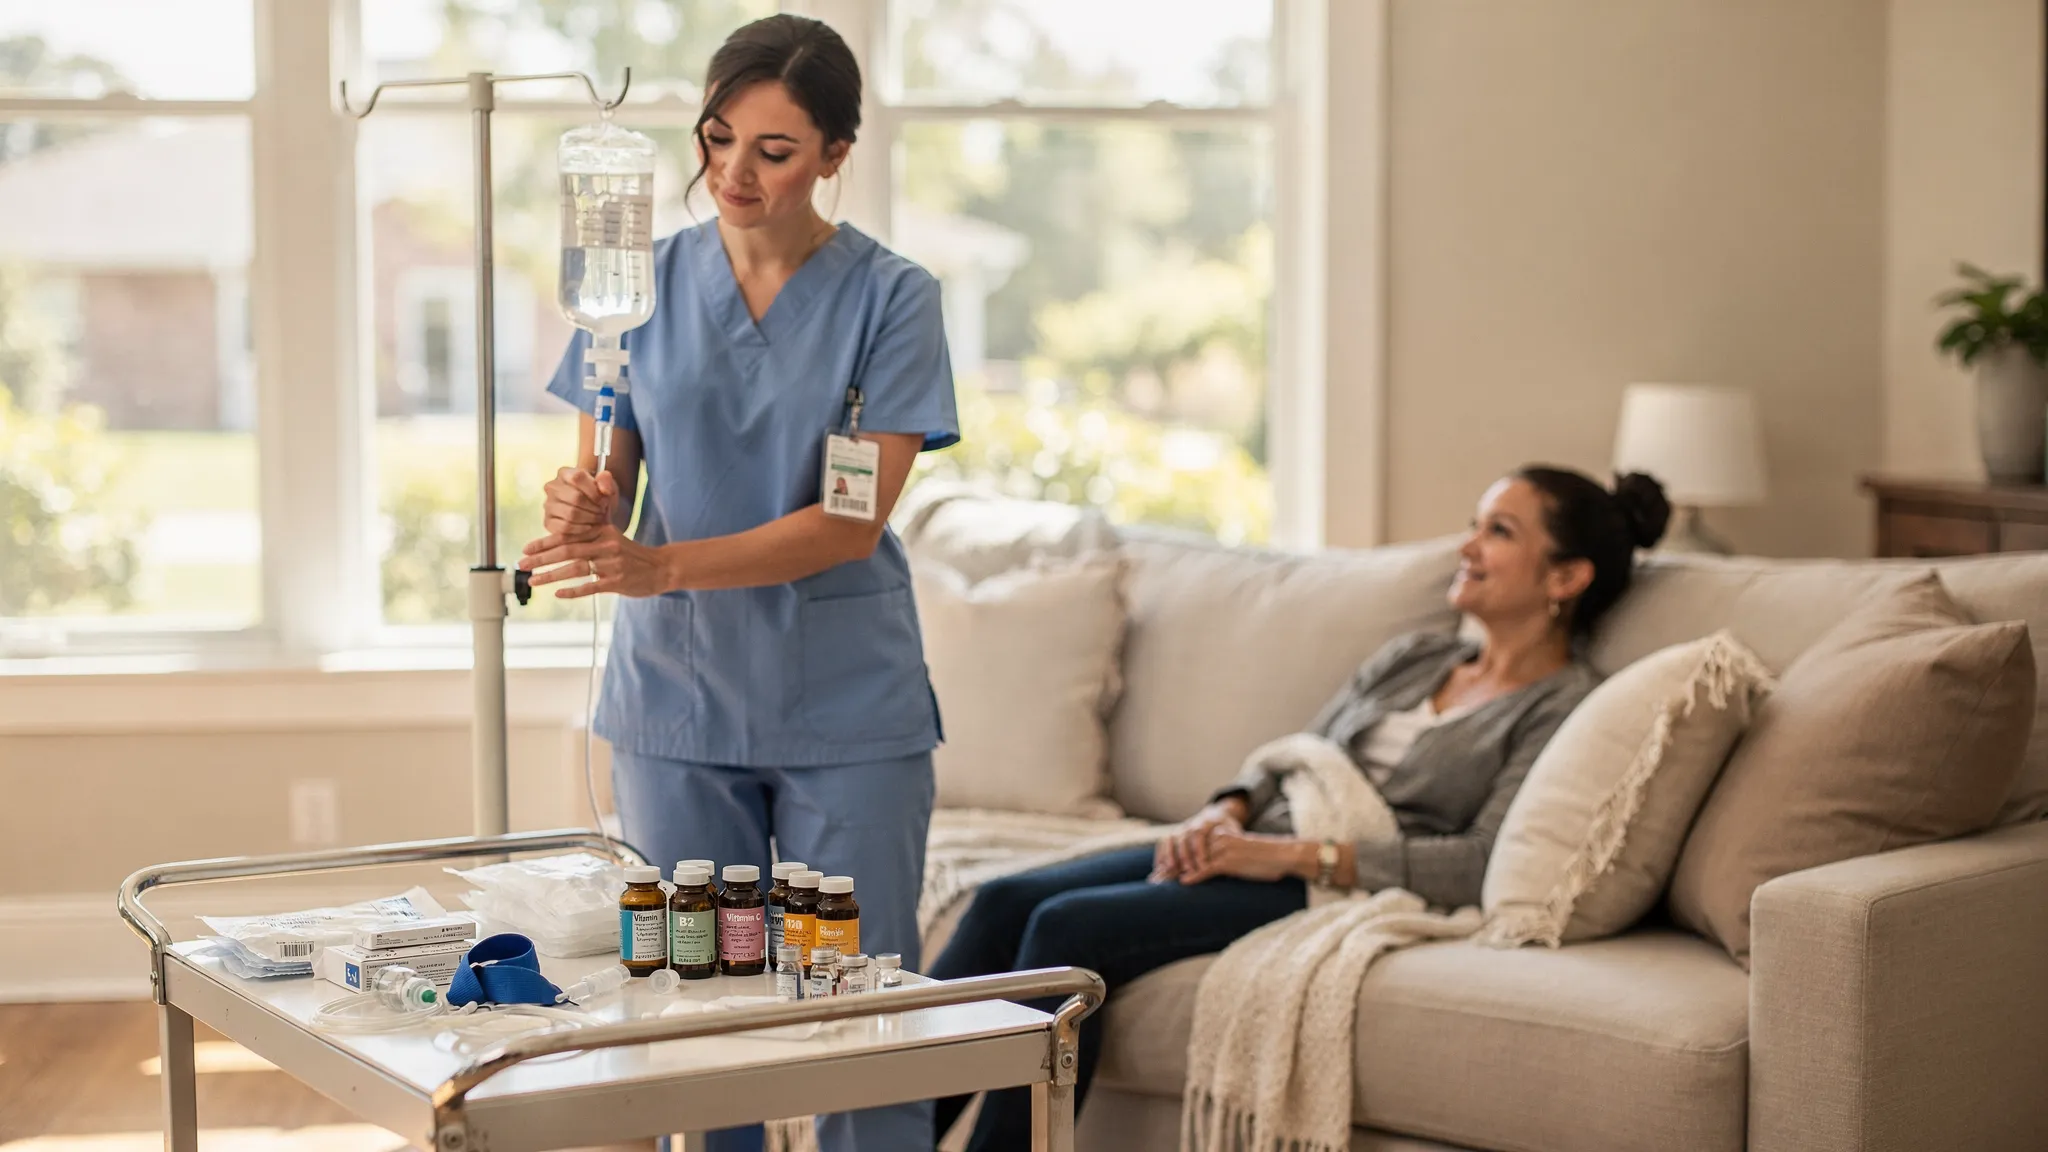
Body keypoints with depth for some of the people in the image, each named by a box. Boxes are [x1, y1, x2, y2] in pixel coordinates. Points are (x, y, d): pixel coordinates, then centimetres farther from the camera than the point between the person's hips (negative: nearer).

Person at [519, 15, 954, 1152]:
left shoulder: (890, 298, -5)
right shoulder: (646, 282, 4)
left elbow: (854, 518, -14)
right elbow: (605, 483, 5)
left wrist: (663, 566, -26)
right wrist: (582, 517, -20)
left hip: (847, 713, -2)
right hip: (677, 694, 3)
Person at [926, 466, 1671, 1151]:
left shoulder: (1561, 704, -1)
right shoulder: (1412, 657, 22)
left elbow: (1488, 863, -15)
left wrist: (1297, 854, -18)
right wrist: (1224, 814, -3)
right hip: (1260, 850, 8)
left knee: (1068, 927, -25)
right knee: (1007, 900, -13)